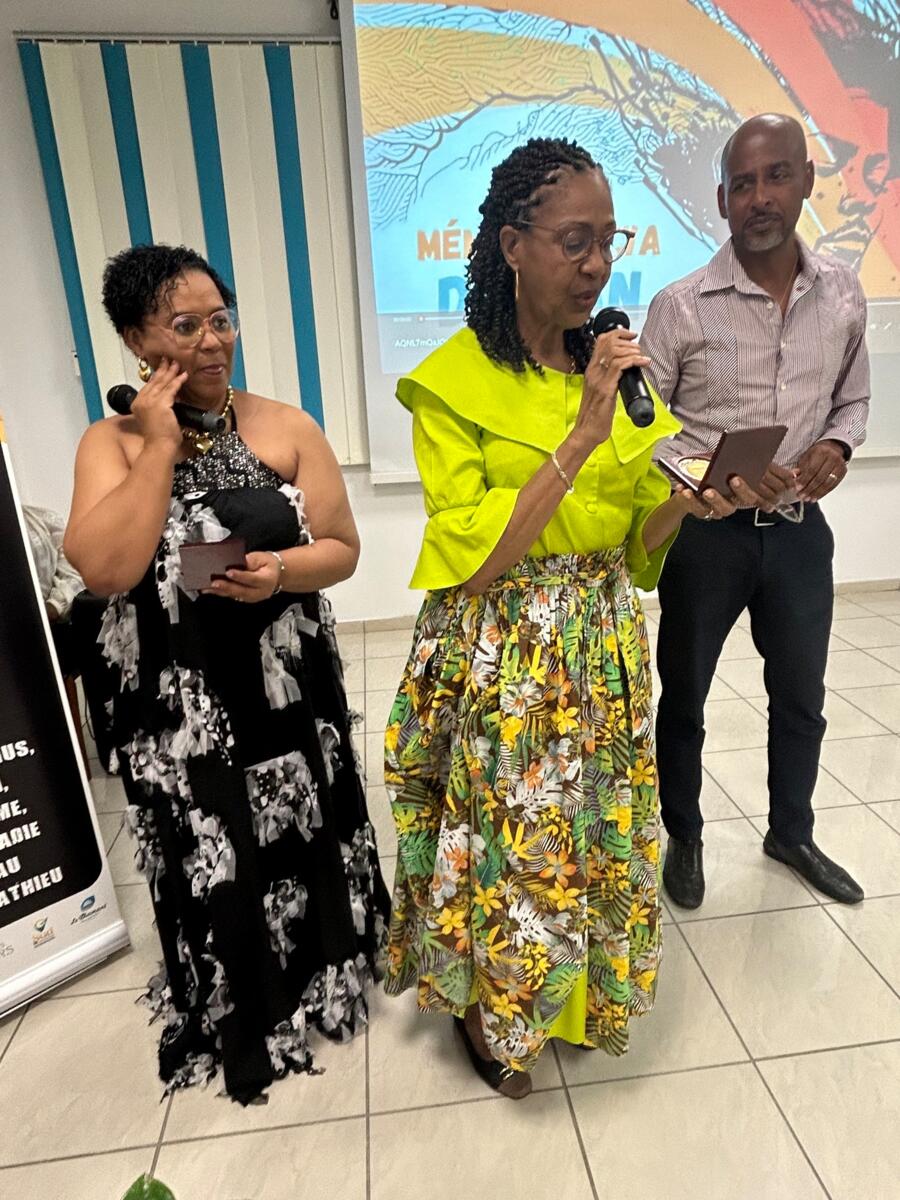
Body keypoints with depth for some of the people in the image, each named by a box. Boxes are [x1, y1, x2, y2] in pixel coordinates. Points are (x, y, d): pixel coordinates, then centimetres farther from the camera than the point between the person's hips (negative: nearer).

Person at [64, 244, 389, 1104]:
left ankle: (319, 980, 46)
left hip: (288, 690, 1)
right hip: (177, 705, 0)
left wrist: (280, 572, -22)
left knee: (304, 845, 17)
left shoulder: (286, 427, -2)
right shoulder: (111, 443, -2)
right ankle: (235, 1017, 44)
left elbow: (342, 548, -2)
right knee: (210, 867, 15)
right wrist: (159, 446, -16)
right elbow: (105, 570, -18)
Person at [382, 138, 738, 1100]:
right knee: (504, 837, 9)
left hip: (603, 649, 6)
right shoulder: (453, 380, -10)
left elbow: (634, 538, 11)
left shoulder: (615, 368, 8)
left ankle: (577, 990, 48)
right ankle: (483, 1006, 41)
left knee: (596, 826, 18)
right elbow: (472, 553, -19)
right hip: (497, 658, -5)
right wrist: (581, 437, -23)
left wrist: (682, 502, -10)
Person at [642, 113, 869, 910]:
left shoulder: (843, 294, 3)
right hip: (706, 531, -4)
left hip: (800, 529, 4)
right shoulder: (681, 307, -9)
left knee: (801, 695, 18)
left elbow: (853, 398, 15)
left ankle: (791, 834, 43)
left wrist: (836, 446, -7)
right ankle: (684, 838, 35)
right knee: (684, 695, 10)